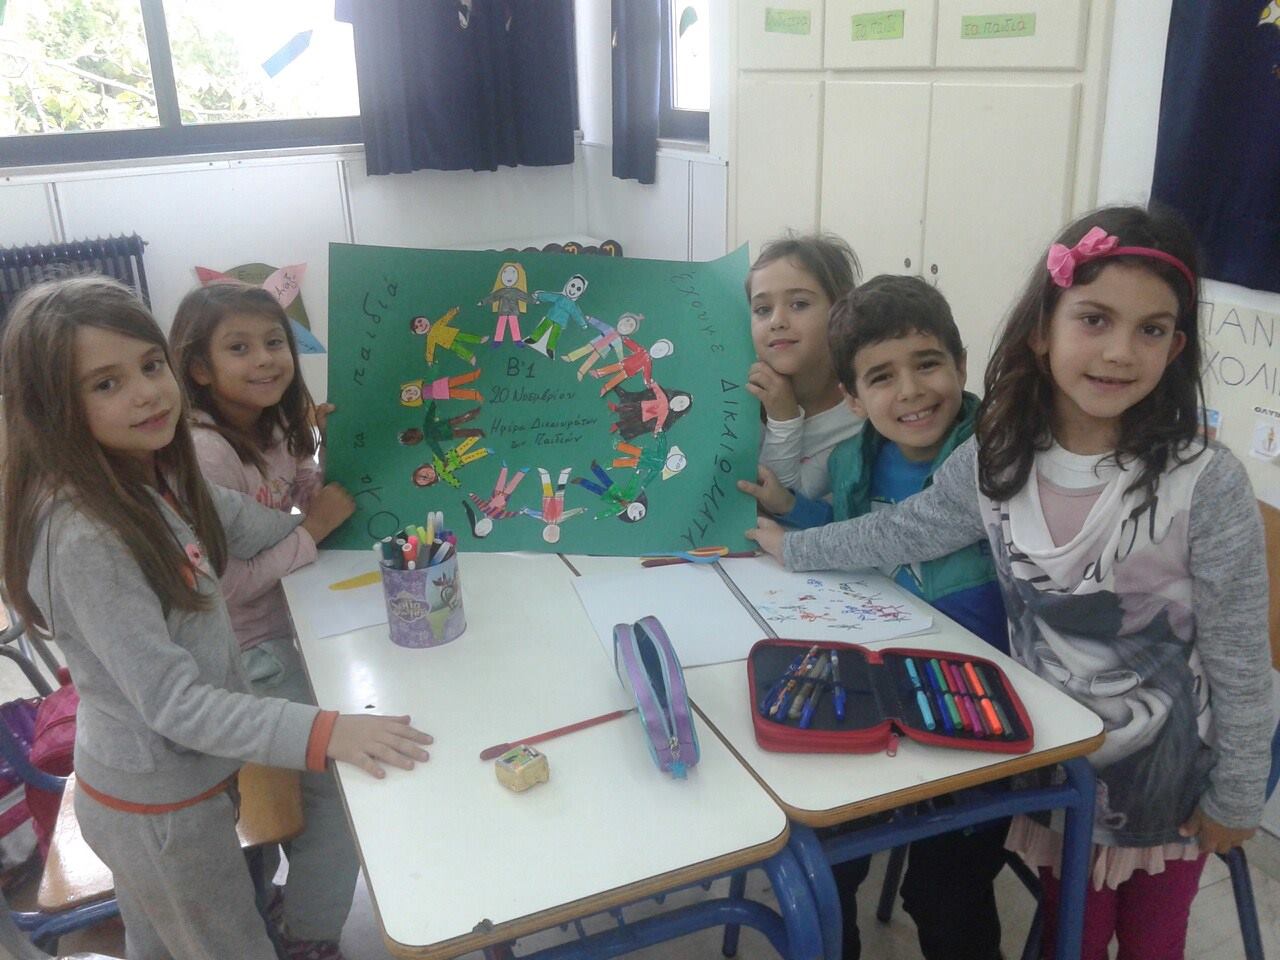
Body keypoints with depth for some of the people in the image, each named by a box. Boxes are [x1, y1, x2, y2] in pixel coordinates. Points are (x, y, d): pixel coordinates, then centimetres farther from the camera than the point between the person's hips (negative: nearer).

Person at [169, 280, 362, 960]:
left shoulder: (271, 429, 1)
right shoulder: (205, 451, -25)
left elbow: (318, 499, 8)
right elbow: (221, 585, -26)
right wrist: (311, 531, -18)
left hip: (280, 629, 8)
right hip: (243, 655, -8)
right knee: (339, 789, 1)